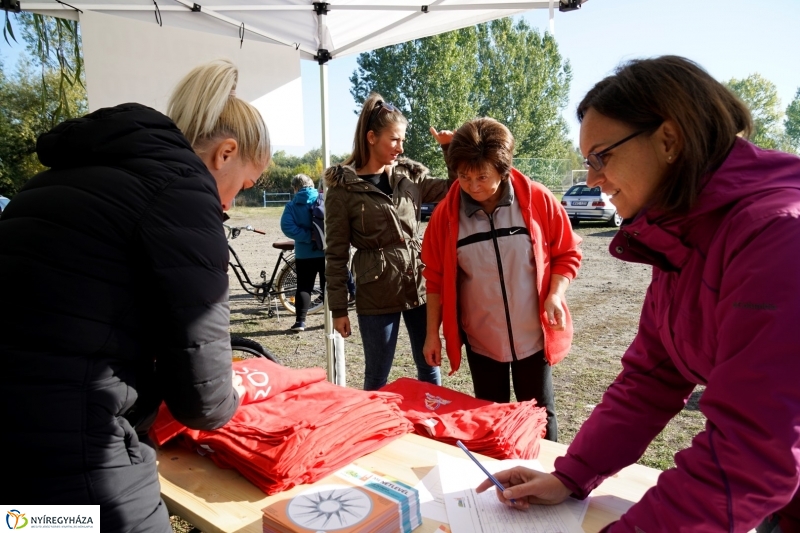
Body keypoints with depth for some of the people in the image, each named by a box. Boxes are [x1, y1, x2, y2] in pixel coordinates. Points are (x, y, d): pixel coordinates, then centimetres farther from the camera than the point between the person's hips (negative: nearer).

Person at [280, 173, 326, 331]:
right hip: (328, 251, 1)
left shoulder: (292, 206, -1)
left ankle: (300, 321, 3)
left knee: (304, 287, 7)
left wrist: (308, 237, -15)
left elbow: (287, 227, -16)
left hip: (305, 254, -1)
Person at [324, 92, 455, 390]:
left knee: (429, 369, 15)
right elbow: (336, 254, -3)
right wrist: (338, 309, -4)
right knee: (377, 378, 10)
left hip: (419, 286, 4)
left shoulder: (410, 174, 6)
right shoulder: (343, 187, -5)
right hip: (376, 295, -4)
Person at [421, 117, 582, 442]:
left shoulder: (538, 200, -10)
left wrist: (555, 295, -16)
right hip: (480, 338, 1)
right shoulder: (446, 213, -7)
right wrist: (433, 333, 2)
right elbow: (436, 277, 0)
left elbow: (567, 253, 0)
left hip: (533, 335, -1)